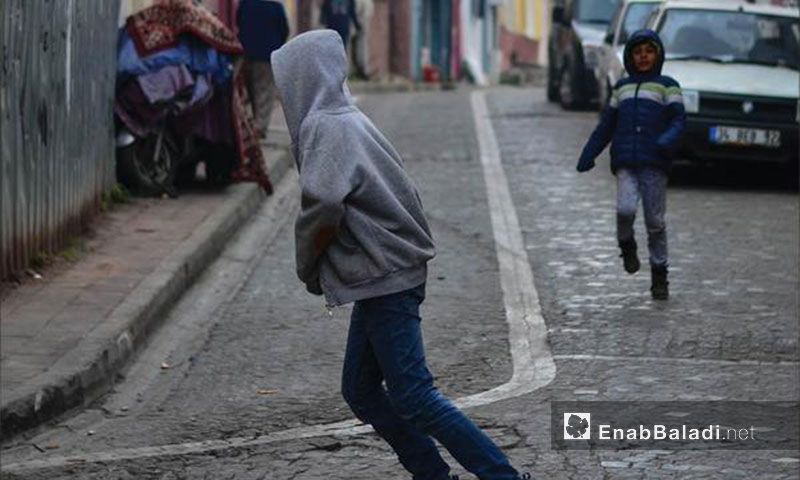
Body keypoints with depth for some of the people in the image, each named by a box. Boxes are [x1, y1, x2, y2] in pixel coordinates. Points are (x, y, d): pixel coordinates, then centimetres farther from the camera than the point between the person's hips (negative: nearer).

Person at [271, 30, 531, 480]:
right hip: (384, 277, 10)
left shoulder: (326, 127, -14)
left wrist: (307, 268, -9)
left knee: (412, 398, -9)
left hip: (384, 281, -10)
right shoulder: (347, 119, 15)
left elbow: (323, 206, -28)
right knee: (360, 391, 14)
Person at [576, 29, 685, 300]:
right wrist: (589, 154, 19)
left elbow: (677, 119, -2)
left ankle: (659, 275, 10)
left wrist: (668, 139, -22)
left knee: (655, 221, 0)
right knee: (625, 209, -21)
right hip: (625, 163, 2)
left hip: (654, 164, -2)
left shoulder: (667, 86, 7)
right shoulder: (622, 87, 19)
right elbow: (606, 125, 23)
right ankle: (627, 246, 9)